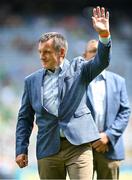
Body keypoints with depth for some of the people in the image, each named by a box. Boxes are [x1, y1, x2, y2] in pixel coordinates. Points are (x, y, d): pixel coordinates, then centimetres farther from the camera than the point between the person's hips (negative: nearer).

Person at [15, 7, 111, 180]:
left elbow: (102, 61, -9)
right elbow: (25, 118, 13)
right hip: (48, 149, 2)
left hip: (78, 145, -2)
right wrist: (21, 150, 5)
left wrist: (104, 35, -26)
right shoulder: (32, 81, 11)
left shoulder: (77, 68, 7)